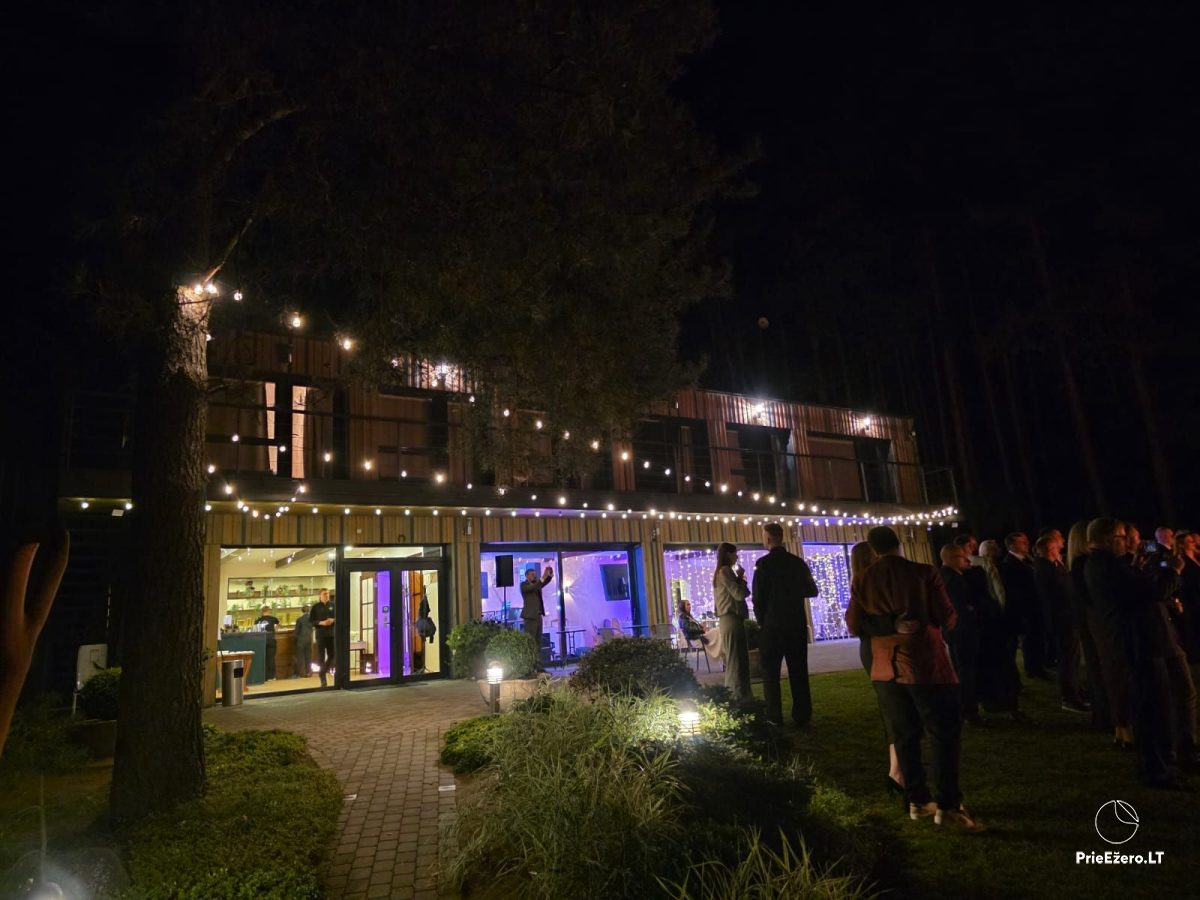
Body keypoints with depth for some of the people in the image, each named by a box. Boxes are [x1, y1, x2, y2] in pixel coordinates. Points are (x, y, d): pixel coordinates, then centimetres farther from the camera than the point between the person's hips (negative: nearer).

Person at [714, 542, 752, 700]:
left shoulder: (720, 573, 20)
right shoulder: (725, 571, -11)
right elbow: (740, 594, -18)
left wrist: (739, 579, 8)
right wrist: (741, 578, 0)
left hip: (728, 620, 10)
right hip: (732, 620, -10)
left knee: (735, 662, 14)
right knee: (736, 662, -8)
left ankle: (734, 698, 18)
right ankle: (739, 699, -7)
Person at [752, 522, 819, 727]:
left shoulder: (763, 563, -12)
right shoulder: (798, 562, 3)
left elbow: (758, 597, -12)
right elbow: (812, 591, 10)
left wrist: (761, 621, 2)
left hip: (772, 625, -4)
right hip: (797, 624, 4)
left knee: (771, 674, 4)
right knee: (799, 673, 10)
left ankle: (774, 719, 2)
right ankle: (802, 716, 11)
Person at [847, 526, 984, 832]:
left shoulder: (862, 581, 0)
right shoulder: (924, 573, -9)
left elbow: (854, 625, -1)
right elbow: (948, 619, -7)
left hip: (885, 669, 4)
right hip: (925, 665, -4)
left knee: (904, 736, 12)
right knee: (945, 733, 4)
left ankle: (918, 801, 18)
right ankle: (948, 806, 2)